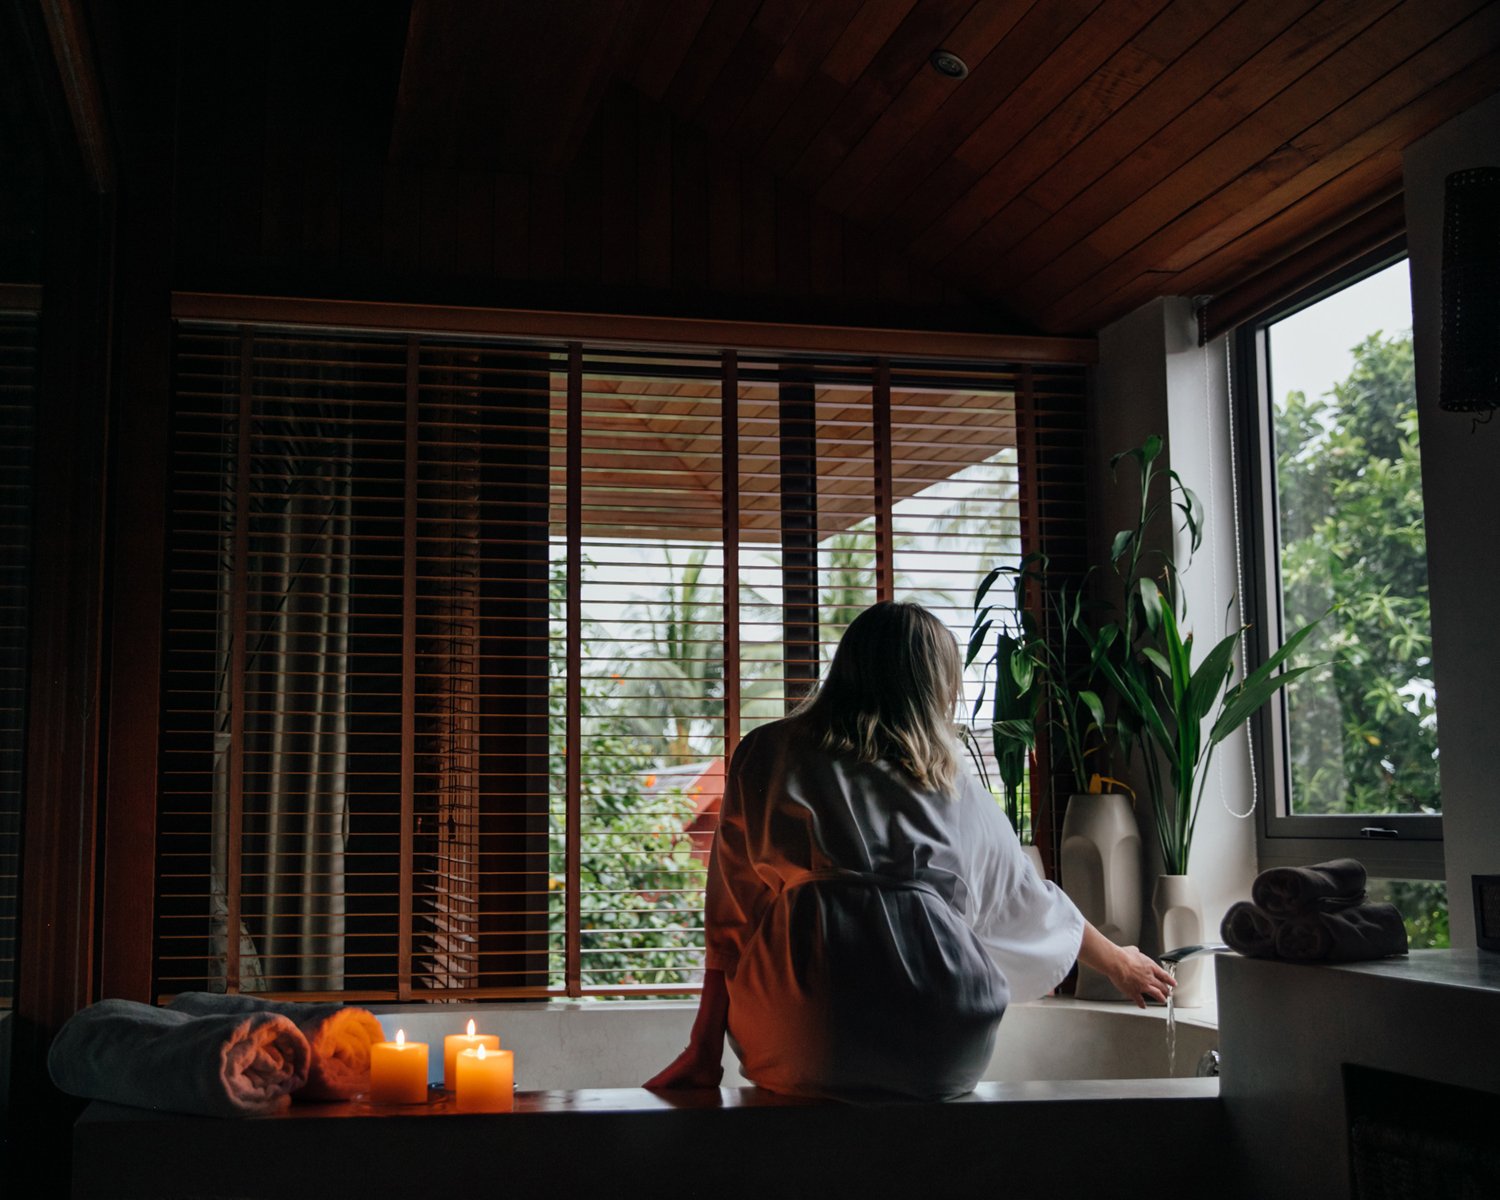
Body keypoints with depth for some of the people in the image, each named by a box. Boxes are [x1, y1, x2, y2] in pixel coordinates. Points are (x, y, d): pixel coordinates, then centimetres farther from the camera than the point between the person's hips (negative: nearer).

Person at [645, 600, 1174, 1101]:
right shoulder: (954, 786, 18)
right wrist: (1119, 963, 49)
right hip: (940, 1055, 1)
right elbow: (1027, 903, 31)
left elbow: (731, 913, 10)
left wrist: (705, 1054, 13)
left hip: (805, 1051, 0)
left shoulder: (766, 754, 13)